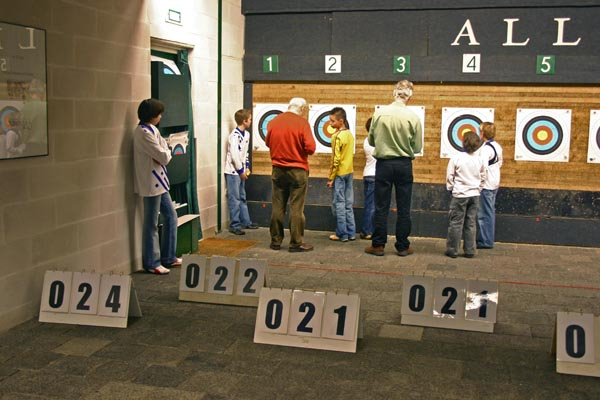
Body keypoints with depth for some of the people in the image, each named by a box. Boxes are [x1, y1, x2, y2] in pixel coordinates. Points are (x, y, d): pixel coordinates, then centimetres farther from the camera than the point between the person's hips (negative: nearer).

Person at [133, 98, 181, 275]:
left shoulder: (150, 130, 12)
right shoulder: (144, 133, -19)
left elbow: (162, 155, 9)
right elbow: (164, 157, -20)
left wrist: (163, 152, -13)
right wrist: (167, 151, 1)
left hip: (159, 182, 10)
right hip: (151, 183, -10)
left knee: (170, 217, 16)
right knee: (151, 224, 0)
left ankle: (168, 257, 26)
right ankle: (152, 263, 12)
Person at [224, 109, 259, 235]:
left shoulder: (246, 134, 10)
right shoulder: (234, 135, -17)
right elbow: (234, 155, -20)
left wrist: (247, 167, 9)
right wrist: (241, 170, -14)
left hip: (241, 171, 9)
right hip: (233, 171, -9)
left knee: (242, 198, 17)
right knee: (234, 199, -4)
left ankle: (246, 221, 26)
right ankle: (234, 225, 3)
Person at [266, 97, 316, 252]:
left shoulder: (273, 122, 2)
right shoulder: (302, 122, -11)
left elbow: (268, 143, 14)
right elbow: (310, 148, -16)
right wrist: (300, 149, 5)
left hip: (278, 170, 4)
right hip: (298, 170, -4)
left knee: (277, 207, 11)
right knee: (296, 208, 1)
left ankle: (276, 241, 16)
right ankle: (296, 243, 4)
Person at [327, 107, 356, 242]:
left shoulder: (337, 136, -14)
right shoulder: (350, 134, 9)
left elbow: (336, 160, -16)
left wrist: (331, 178, -12)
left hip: (340, 174, -8)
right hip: (349, 172, 8)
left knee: (339, 204, 0)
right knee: (348, 204, 12)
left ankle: (342, 234, 4)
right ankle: (351, 233, 15)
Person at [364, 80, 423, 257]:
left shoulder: (379, 113, -7)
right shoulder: (413, 117, -9)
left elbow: (371, 141, 1)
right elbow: (417, 147, -3)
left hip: (383, 163, 1)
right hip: (404, 165, 0)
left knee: (381, 207, 8)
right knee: (403, 209, 9)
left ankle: (378, 244, 11)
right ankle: (403, 246, 14)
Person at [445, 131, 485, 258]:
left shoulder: (456, 158, -12)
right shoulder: (479, 160, 1)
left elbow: (450, 177, -6)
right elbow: (483, 177, 9)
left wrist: (450, 188, 8)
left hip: (460, 195, -4)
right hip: (474, 195, 4)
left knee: (456, 223, 3)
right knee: (471, 223, 9)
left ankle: (452, 250, 7)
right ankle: (469, 251, 13)